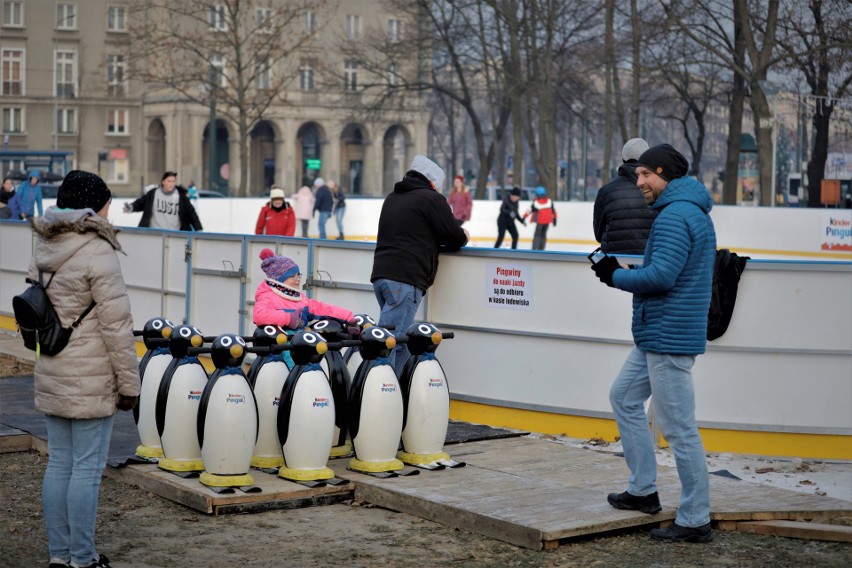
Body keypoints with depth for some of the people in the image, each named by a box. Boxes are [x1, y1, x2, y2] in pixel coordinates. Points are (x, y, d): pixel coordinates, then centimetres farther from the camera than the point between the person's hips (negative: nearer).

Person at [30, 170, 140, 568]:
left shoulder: (43, 249, 10)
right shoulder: (98, 252, -14)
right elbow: (116, 324, -15)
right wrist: (129, 382, -9)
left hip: (51, 376, 8)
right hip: (91, 380, -8)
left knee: (58, 464, 13)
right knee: (87, 468, -1)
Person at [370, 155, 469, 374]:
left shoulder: (392, 198, 25)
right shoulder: (431, 198, 1)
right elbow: (455, 238, 2)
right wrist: (463, 236, 24)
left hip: (380, 274, 8)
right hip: (405, 279, -8)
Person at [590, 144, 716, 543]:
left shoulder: (674, 217, -17)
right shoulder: (694, 212, 17)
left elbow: (661, 276, -25)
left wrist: (615, 276, -8)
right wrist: (623, 272, 9)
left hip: (668, 337, -11)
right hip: (658, 335, 11)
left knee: (680, 429, -6)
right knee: (624, 398, 21)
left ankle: (695, 521, 1)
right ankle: (643, 490, 25)